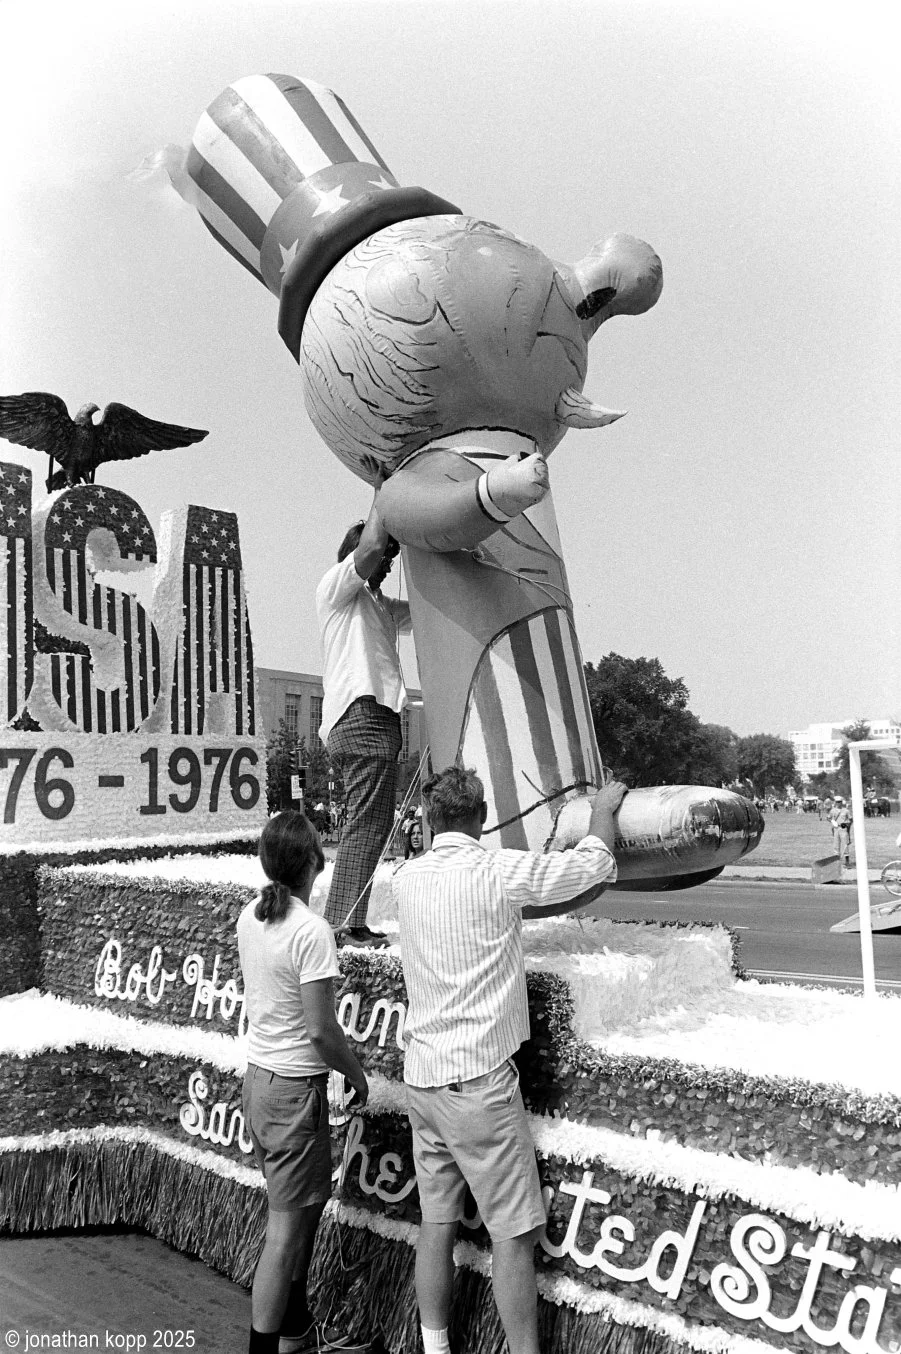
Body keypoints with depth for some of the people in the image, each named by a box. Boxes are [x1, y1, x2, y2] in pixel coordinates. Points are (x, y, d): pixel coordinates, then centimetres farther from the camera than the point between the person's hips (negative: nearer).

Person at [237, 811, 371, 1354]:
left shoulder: (250, 916, 1)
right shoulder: (312, 931, -22)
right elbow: (321, 1030, -20)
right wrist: (358, 1075, -5)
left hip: (257, 1078, 8)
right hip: (295, 1089, -8)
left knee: (304, 1208, 21)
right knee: (288, 1227, 4)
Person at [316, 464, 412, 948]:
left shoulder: (380, 607, 31)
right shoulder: (335, 587, 4)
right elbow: (371, 545, -11)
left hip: (377, 716, 10)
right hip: (362, 713, -10)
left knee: (370, 822, 8)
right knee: (369, 822, -13)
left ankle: (340, 921, 10)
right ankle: (346, 924, -14)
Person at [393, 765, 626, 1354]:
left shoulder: (407, 878, 3)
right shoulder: (497, 872, -15)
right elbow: (595, 865, -4)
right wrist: (605, 806, 13)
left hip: (423, 1076, 7)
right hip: (479, 1079, -7)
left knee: (437, 1222, 16)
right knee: (514, 1234, 3)